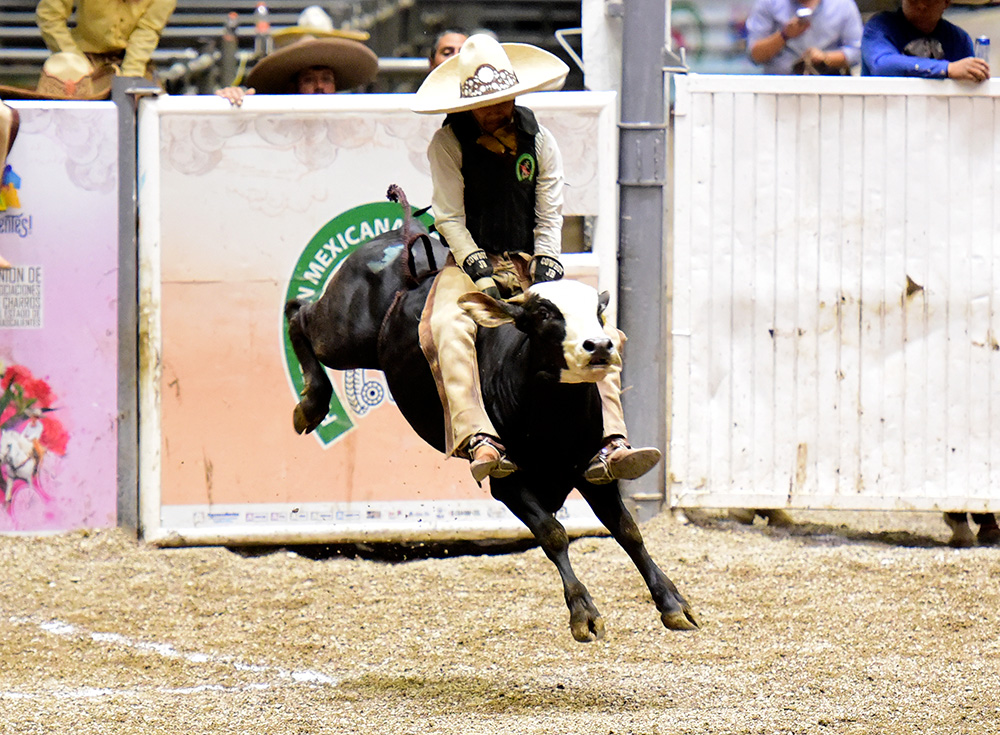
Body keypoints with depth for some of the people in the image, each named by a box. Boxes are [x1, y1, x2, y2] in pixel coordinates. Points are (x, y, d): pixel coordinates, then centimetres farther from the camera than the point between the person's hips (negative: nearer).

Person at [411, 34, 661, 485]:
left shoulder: (539, 143, 8)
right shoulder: (449, 144, -2)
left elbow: (549, 217, 6)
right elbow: (450, 218, -7)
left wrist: (546, 267, -11)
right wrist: (479, 270, -20)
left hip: (528, 265, 4)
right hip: (471, 262, -4)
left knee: (598, 332, -17)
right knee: (447, 327, -36)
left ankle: (610, 446, -25)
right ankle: (479, 441, -51)